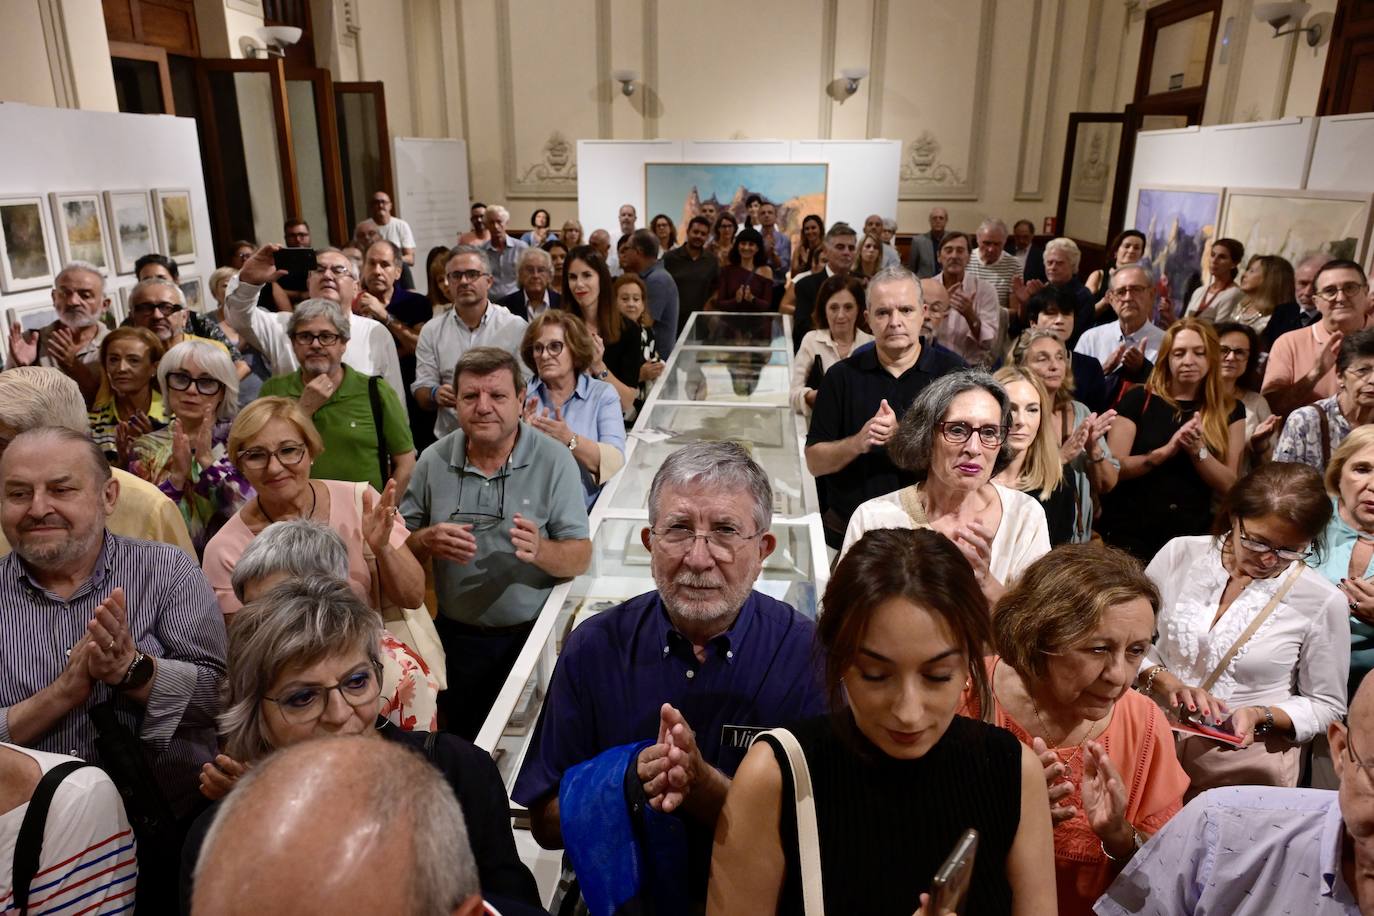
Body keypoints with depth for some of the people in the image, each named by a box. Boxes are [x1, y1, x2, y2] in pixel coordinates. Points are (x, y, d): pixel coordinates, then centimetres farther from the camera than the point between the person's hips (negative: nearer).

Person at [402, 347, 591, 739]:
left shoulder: (554, 460, -11)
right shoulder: (434, 460, -3)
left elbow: (580, 557, -11)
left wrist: (540, 550, -32)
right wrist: (428, 541, -19)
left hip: (532, 633, -2)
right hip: (456, 636, 2)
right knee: (462, 741, 17)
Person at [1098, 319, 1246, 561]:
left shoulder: (1230, 410, 7)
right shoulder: (1139, 399, -1)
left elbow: (1229, 484, 0)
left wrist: (1197, 449, -17)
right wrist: (1167, 450, -21)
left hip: (1193, 536, 2)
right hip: (1129, 533, -2)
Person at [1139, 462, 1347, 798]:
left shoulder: (1323, 602, -9)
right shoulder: (1180, 553, -7)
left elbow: (1325, 706, 1)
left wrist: (1261, 716, -16)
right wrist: (1167, 682, -16)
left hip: (1248, 771, -1)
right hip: (1154, 748, 1)